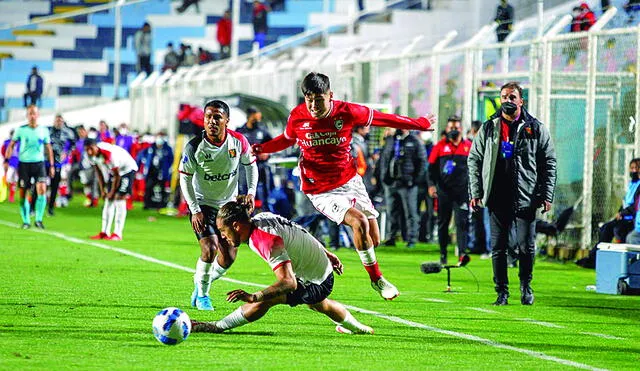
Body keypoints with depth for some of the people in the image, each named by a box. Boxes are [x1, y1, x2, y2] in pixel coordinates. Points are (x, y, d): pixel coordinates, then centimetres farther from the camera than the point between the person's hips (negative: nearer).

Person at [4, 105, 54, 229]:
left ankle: (39, 220, -5)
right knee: (23, 193, 0)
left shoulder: (44, 130, 4)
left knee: (42, 189, -16)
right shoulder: (21, 130, 0)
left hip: (39, 163, 0)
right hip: (24, 163, 0)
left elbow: (48, 148, 13)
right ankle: (26, 221, 13)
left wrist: (51, 165, 11)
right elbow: (11, 145, 7)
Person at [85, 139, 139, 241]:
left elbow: (116, 175, -25)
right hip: (114, 170, 8)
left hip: (127, 169, -8)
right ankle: (104, 232, 8)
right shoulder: (91, 155, -14)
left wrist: (112, 192, -15)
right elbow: (98, 172, 2)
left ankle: (117, 234, -17)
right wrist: (102, 190, 1)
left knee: (119, 199, -15)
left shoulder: (109, 154, -36)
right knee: (108, 201, 4)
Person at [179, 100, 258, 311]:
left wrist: (251, 192, -5)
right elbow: (185, 178, -9)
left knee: (228, 257, 4)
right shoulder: (194, 147, -19)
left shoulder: (238, 141, -13)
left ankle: (202, 283, 31)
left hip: (229, 204, 4)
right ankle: (202, 295, 2)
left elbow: (250, 164, 6)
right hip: (203, 204, -3)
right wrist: (195, 210, -15)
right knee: (210, 249, -20)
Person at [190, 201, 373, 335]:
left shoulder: (267, 241, -35)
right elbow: (296, 233, 9)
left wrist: (253, 297, -53)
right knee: (319, 304, 40)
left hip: (317, 282, -10)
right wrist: (326, 254, 22)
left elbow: (289, 283, -43)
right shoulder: (261, 218, -7)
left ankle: (216, 327, -18)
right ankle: (355, 326, 66)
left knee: (265, 300, -26)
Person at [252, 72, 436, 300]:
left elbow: (384, 119, 2)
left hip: (350, 181, 3)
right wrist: (260, 149, 2)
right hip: (321, 192, -3)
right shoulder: (297, 117, -9)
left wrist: (421, 124, 11)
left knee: (373, 239, 0)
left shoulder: (347, 112, -10)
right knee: (360, 222, -26)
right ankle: (376, 279, -10)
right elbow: (287, 139, 14)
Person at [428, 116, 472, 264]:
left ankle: (462, 253, -17)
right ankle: (443, 255, 15)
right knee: (443, 223, 7)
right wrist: (431, 184, -5)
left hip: (462, 190, -1)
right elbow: (432, 167, 6)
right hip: (444, 190, 1)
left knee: (462, 222, -10)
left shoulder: (468, 146, 7)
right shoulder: (440, 146, 5)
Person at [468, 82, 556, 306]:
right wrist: (475, 193, 2)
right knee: (498, 247, 2)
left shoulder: (536, 129, 5)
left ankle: (525, 286, 19)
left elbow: (549, 163, 6)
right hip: (498, 198, 1)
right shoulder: (488, 128, 9)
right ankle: (502, 291, 10)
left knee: (526, 247, -1)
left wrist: (547, 195, -2)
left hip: (526, 198, -1)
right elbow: (474, 161, 11)